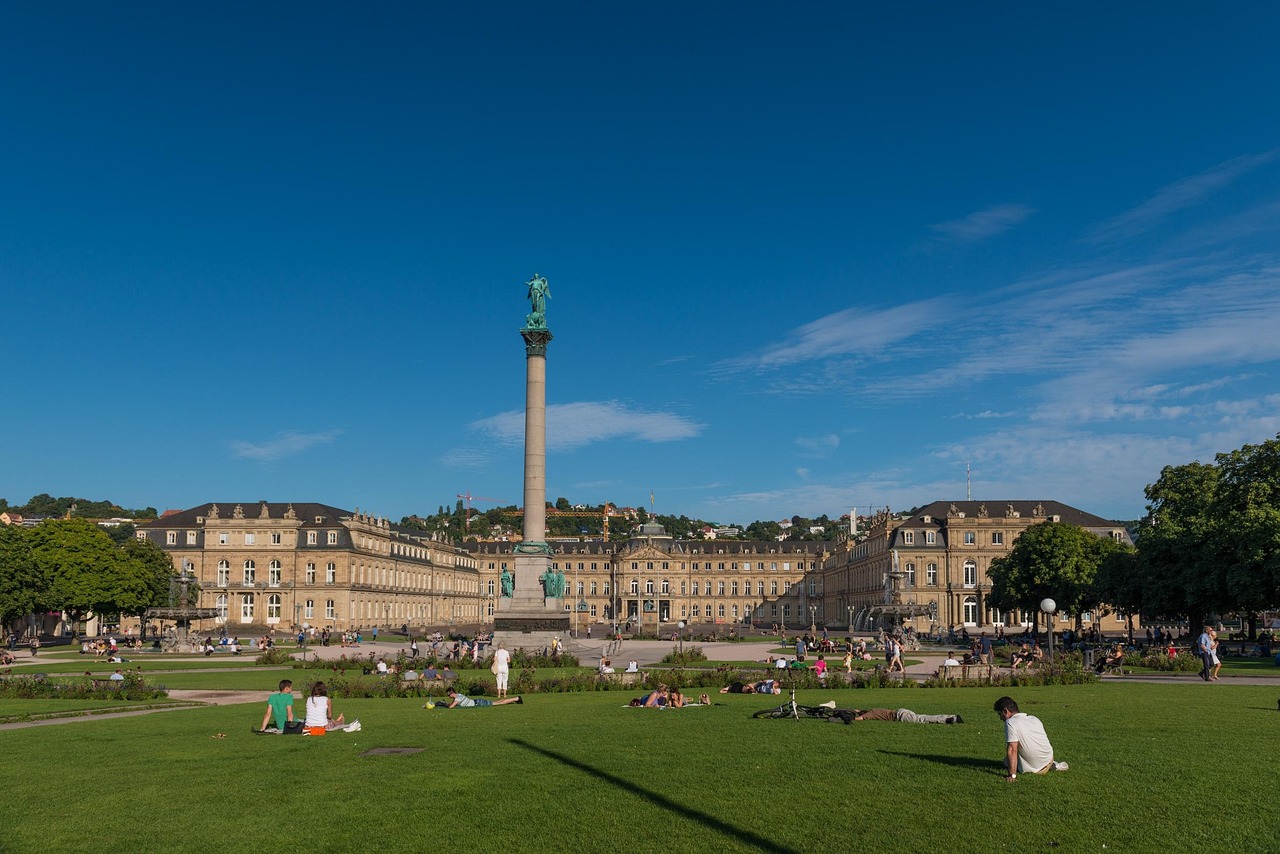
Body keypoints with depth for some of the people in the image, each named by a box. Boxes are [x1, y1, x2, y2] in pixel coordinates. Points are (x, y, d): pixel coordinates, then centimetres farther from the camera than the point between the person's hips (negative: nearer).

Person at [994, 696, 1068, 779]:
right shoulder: (1034, 719, 5)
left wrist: (1012, 775, -24)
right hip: (1049, 759, 6)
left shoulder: (1010, 723, -17)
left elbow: (1012, 750, -23)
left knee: (1007, 761, 17)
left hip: (1033, 768, -6)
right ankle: (1052, 765, 15)